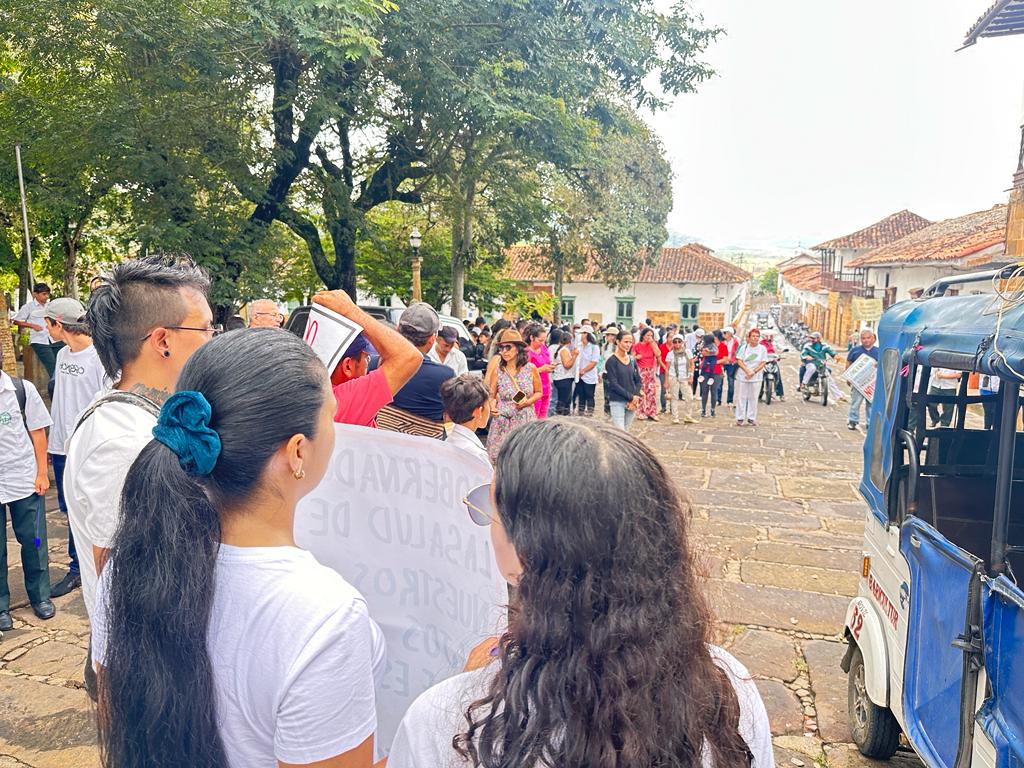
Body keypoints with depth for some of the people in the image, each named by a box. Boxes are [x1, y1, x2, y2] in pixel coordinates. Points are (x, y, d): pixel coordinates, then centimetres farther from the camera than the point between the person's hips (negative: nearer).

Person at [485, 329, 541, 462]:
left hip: (526, 420, 0)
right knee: (499, 459, -2)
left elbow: (539, 392, 10)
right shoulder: (497, 370, -1)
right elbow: (491, 396, 10)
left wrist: (528, 401, -8)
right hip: (502, 420, 0)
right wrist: (492, 406, -11)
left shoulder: (531, 368, -2)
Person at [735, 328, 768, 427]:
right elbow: (739, 361, -3)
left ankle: (751, 418, 12)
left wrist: (753, 372, -15)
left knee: (753, 398, 4)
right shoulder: (744, 347, 0)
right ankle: (740, 418, 10)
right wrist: (747, 370, -16)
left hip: (756, 377, 0)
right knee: (741, 397, 3)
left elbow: (763, 363, -2)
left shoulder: (762, 349, 1)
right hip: (742, 376, 0)